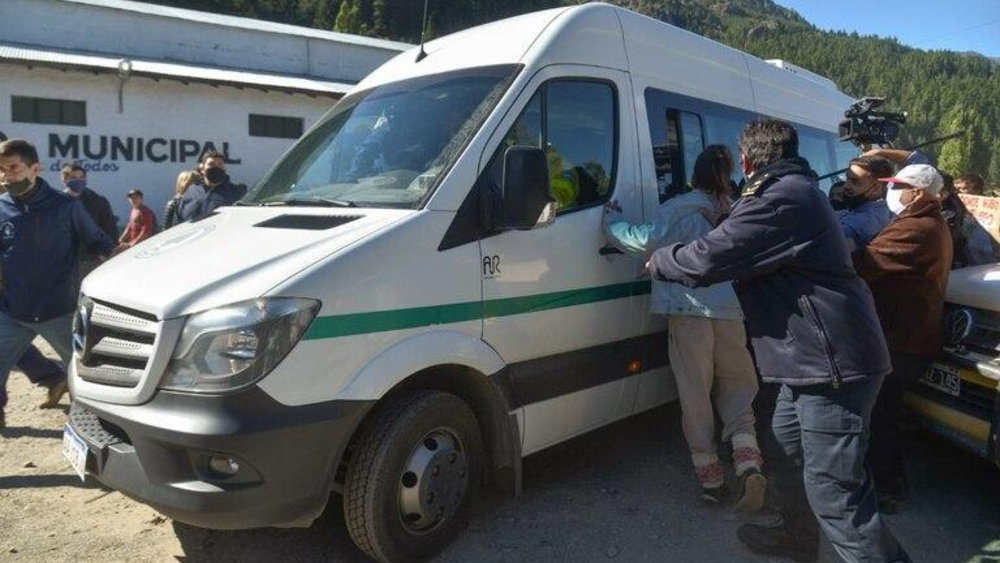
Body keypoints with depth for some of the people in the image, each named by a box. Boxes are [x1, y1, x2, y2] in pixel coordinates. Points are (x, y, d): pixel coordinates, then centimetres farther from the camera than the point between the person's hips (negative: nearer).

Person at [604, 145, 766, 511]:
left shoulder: (681, 210, -4)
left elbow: (647, 241, -16)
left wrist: (611, 223, -3)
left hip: (690, 312, -4)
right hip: (730, 312, 4)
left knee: (696, 393, 5)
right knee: (735, 389, 15)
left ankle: (710, 477, 9)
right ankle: (749, 465, -2)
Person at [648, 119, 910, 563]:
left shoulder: (781, 201, -20)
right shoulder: (796, 191, 17)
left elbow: (707, 258, -21)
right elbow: (741, 253, 27)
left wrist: (658, 262, -2)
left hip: (833, 363, -11)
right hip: (818, 359, 11)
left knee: (832, 488, -7)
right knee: (786, 454, 24)